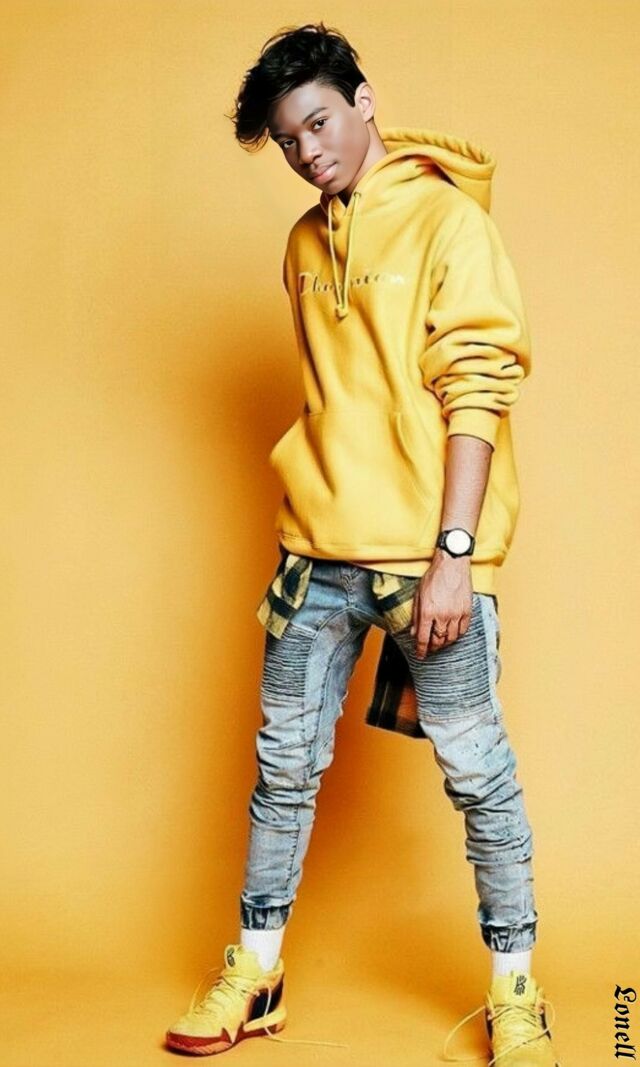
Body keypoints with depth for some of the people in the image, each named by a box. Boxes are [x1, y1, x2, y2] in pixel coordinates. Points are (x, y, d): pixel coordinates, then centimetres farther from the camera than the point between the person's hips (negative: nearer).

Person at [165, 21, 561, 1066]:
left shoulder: (447, 218, -5)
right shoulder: (307, 244, 15)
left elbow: (478, 390, -12)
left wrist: (454, 552, -19)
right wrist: (314, 509, 15)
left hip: (428, 557, -6)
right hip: (318, 549, 6)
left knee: (477, 772, 3)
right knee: (284, 764, 10)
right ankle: (255, 975, 23)